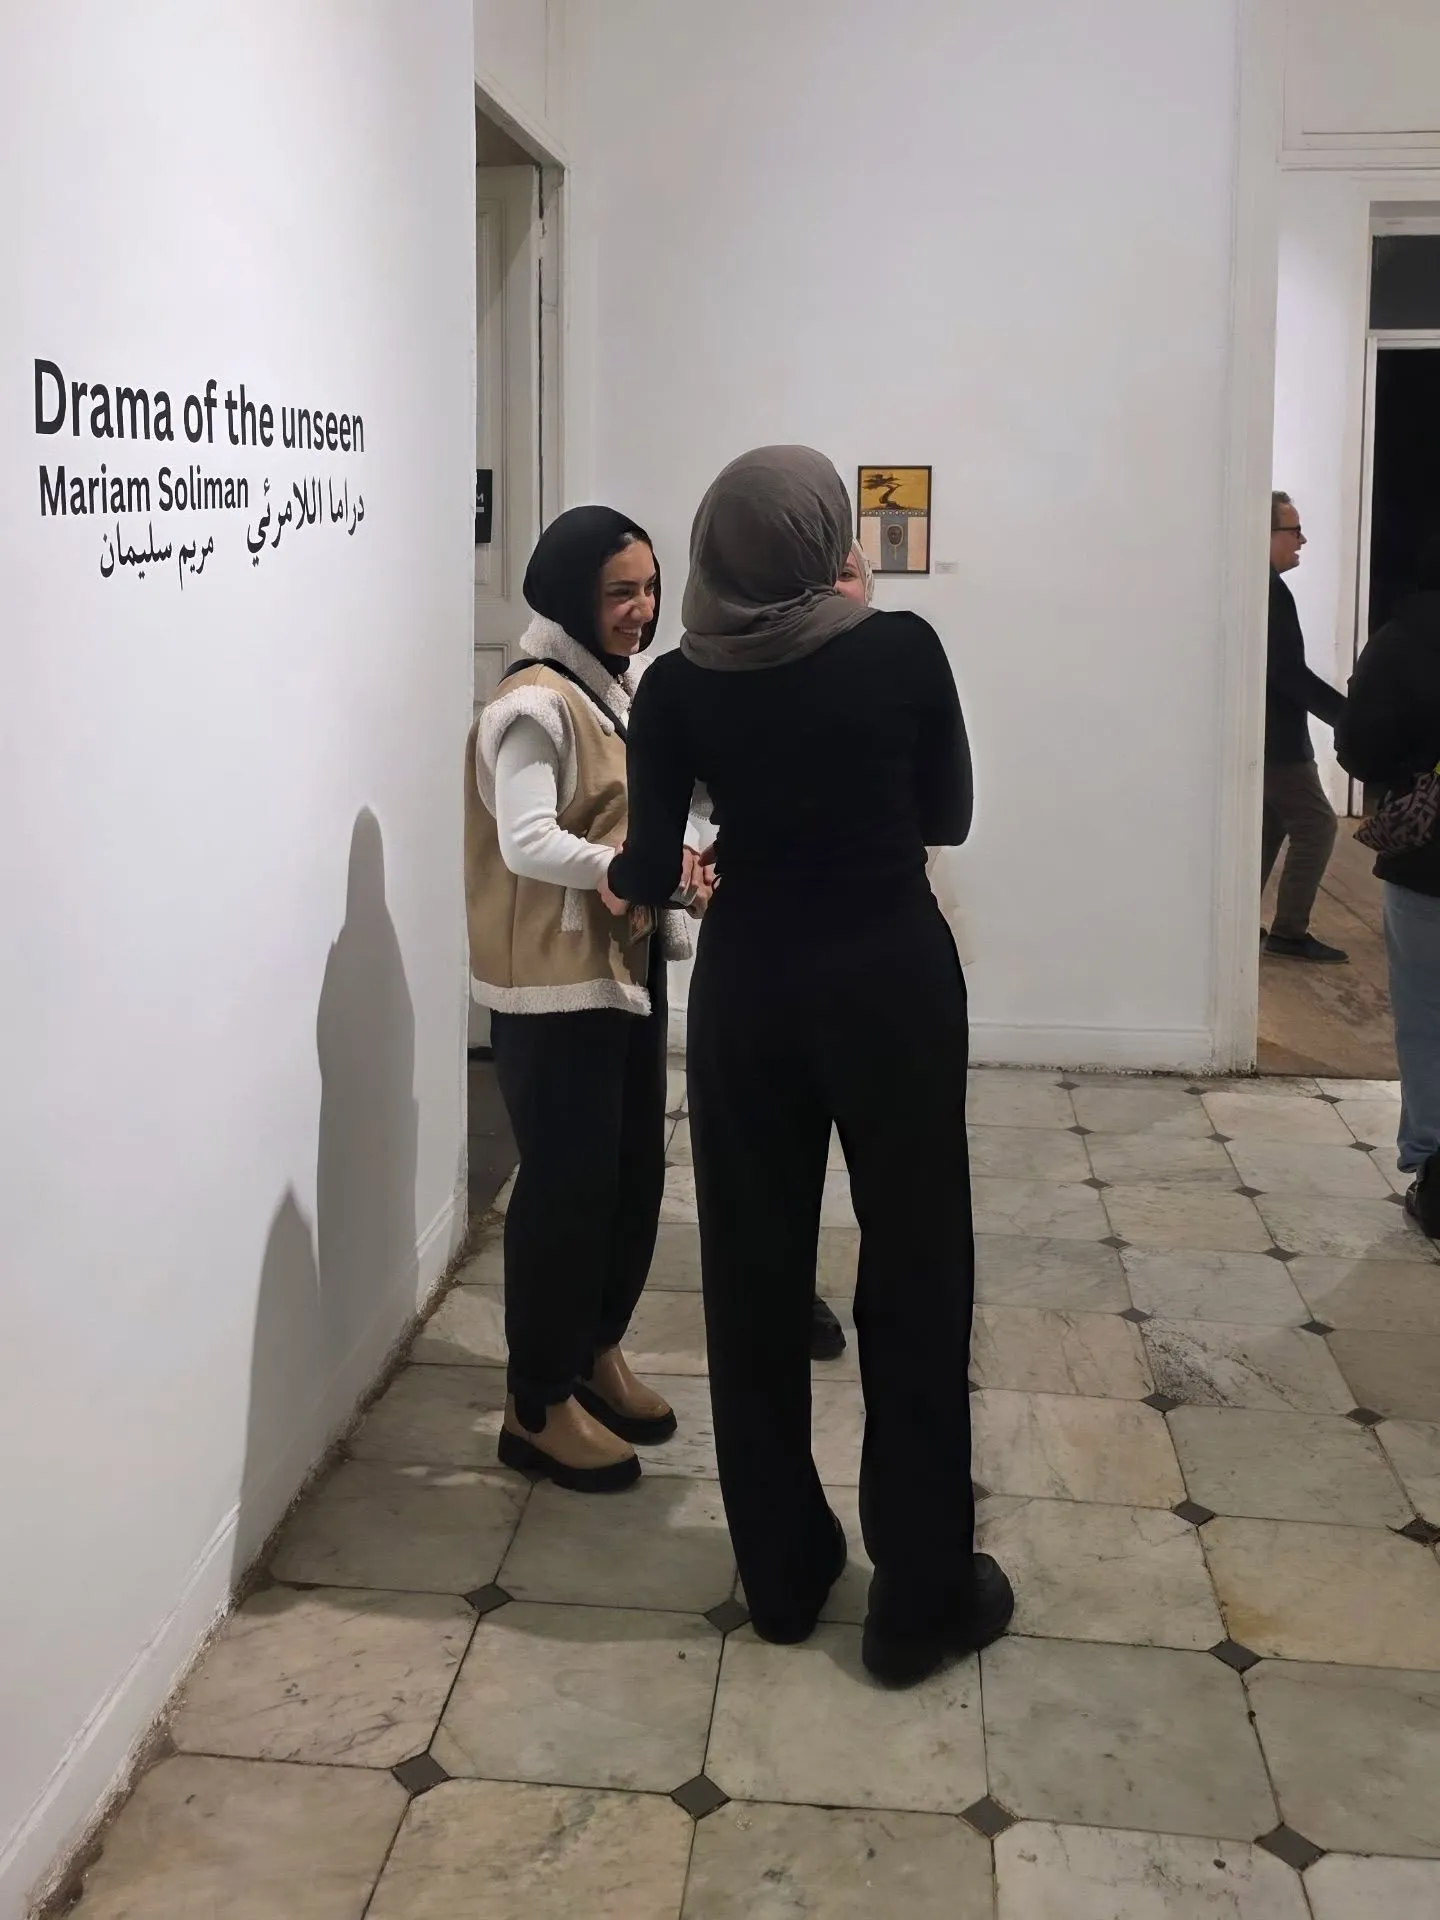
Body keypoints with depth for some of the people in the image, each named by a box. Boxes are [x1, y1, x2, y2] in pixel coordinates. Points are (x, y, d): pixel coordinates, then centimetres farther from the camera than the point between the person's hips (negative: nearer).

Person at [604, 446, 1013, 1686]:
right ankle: (923, 1595, 14)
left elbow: (653, 873, -5)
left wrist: (618, 880, 16)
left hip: (749, 985, 2)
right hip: (893, 974, -2)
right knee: (915, 1270, 7)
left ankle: (782, 1572, 24)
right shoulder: (903, 650, -7)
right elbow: (949, 818, 3)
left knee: (756, 1271, 13)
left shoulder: (679, 686, -5)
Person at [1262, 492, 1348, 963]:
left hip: (1258, 734, 10)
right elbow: (1289, 673, -24)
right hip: (1274, 738, -10)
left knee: (1269, 826, 16)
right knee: (1316, 825, -3)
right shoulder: (1269, 590, -20)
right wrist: (1352, 716, -21)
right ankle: (1289, 932, 0)